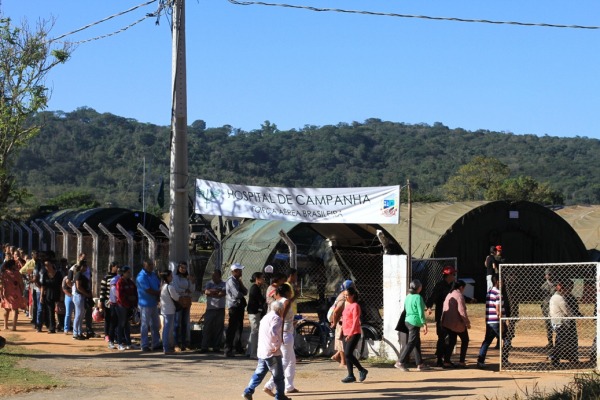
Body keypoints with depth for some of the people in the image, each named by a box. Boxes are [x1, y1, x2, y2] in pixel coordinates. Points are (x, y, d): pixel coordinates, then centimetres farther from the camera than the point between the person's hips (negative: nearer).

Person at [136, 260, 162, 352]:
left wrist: (158, 294, -6)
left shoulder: (153, 274, 11)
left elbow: (159, 285, 13)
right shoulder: (141, 277, -16)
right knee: (145, 325, -1)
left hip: (154, 303, 8)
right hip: (145, 304, -8)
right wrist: (159, 293, -9)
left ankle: (156, 344, 20)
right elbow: (148, 290, -21)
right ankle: (145, 345, 4)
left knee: (155, 324, 12)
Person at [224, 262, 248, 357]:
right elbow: (237, 294, -22)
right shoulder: (231, 281, -13)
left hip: (240, 306, 9)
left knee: (239, 327, 18)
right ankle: (228, 350, -9)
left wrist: (241, 284, -5)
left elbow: (245, 292, 11)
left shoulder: (237, 280, 16)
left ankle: (239, 347, 30)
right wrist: (242, 294, -2)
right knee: (232, 329, -9)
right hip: (234, 306, -9)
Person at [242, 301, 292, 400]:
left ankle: (248, 392, 6)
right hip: (272, 352, -8)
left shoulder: (265, 317, 18)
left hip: (262, 351, 9)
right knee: (278, 375, 3)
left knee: (259, 373, 13)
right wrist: (276, 345, -21)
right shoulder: (276, 318, -12)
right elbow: (272, 332, -28)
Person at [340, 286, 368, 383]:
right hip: (346, 333, 9)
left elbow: (355, 321, -18)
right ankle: (351, 375, 11)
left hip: (354, 333, -9)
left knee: (348, 354, -14)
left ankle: (362, 370, -1)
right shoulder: (347, 305, 14)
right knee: (347, 355, 7)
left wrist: (350, 334, -23)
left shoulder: (355, 306, -11)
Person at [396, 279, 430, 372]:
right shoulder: (418, 297, -15)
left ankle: (420, 364, 18)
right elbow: (421, 312, -17)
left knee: (417, 343, 14)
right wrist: (424, 324, -11)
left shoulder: (408, 297, 10)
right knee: (411, 343, -6)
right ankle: (400, 362, -10)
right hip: (415, 322, -9)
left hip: (408, 321, 9)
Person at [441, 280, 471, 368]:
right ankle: (461, 362, 6)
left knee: (451, 342, 15)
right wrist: (467, 322, -15)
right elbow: (461, 311, -20)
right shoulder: (459, 295, -13)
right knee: (465, 340, 9)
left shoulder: (449, 295, 14)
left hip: (447, 323, 8)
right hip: (457, 323, -8)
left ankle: (446, 361, 7)